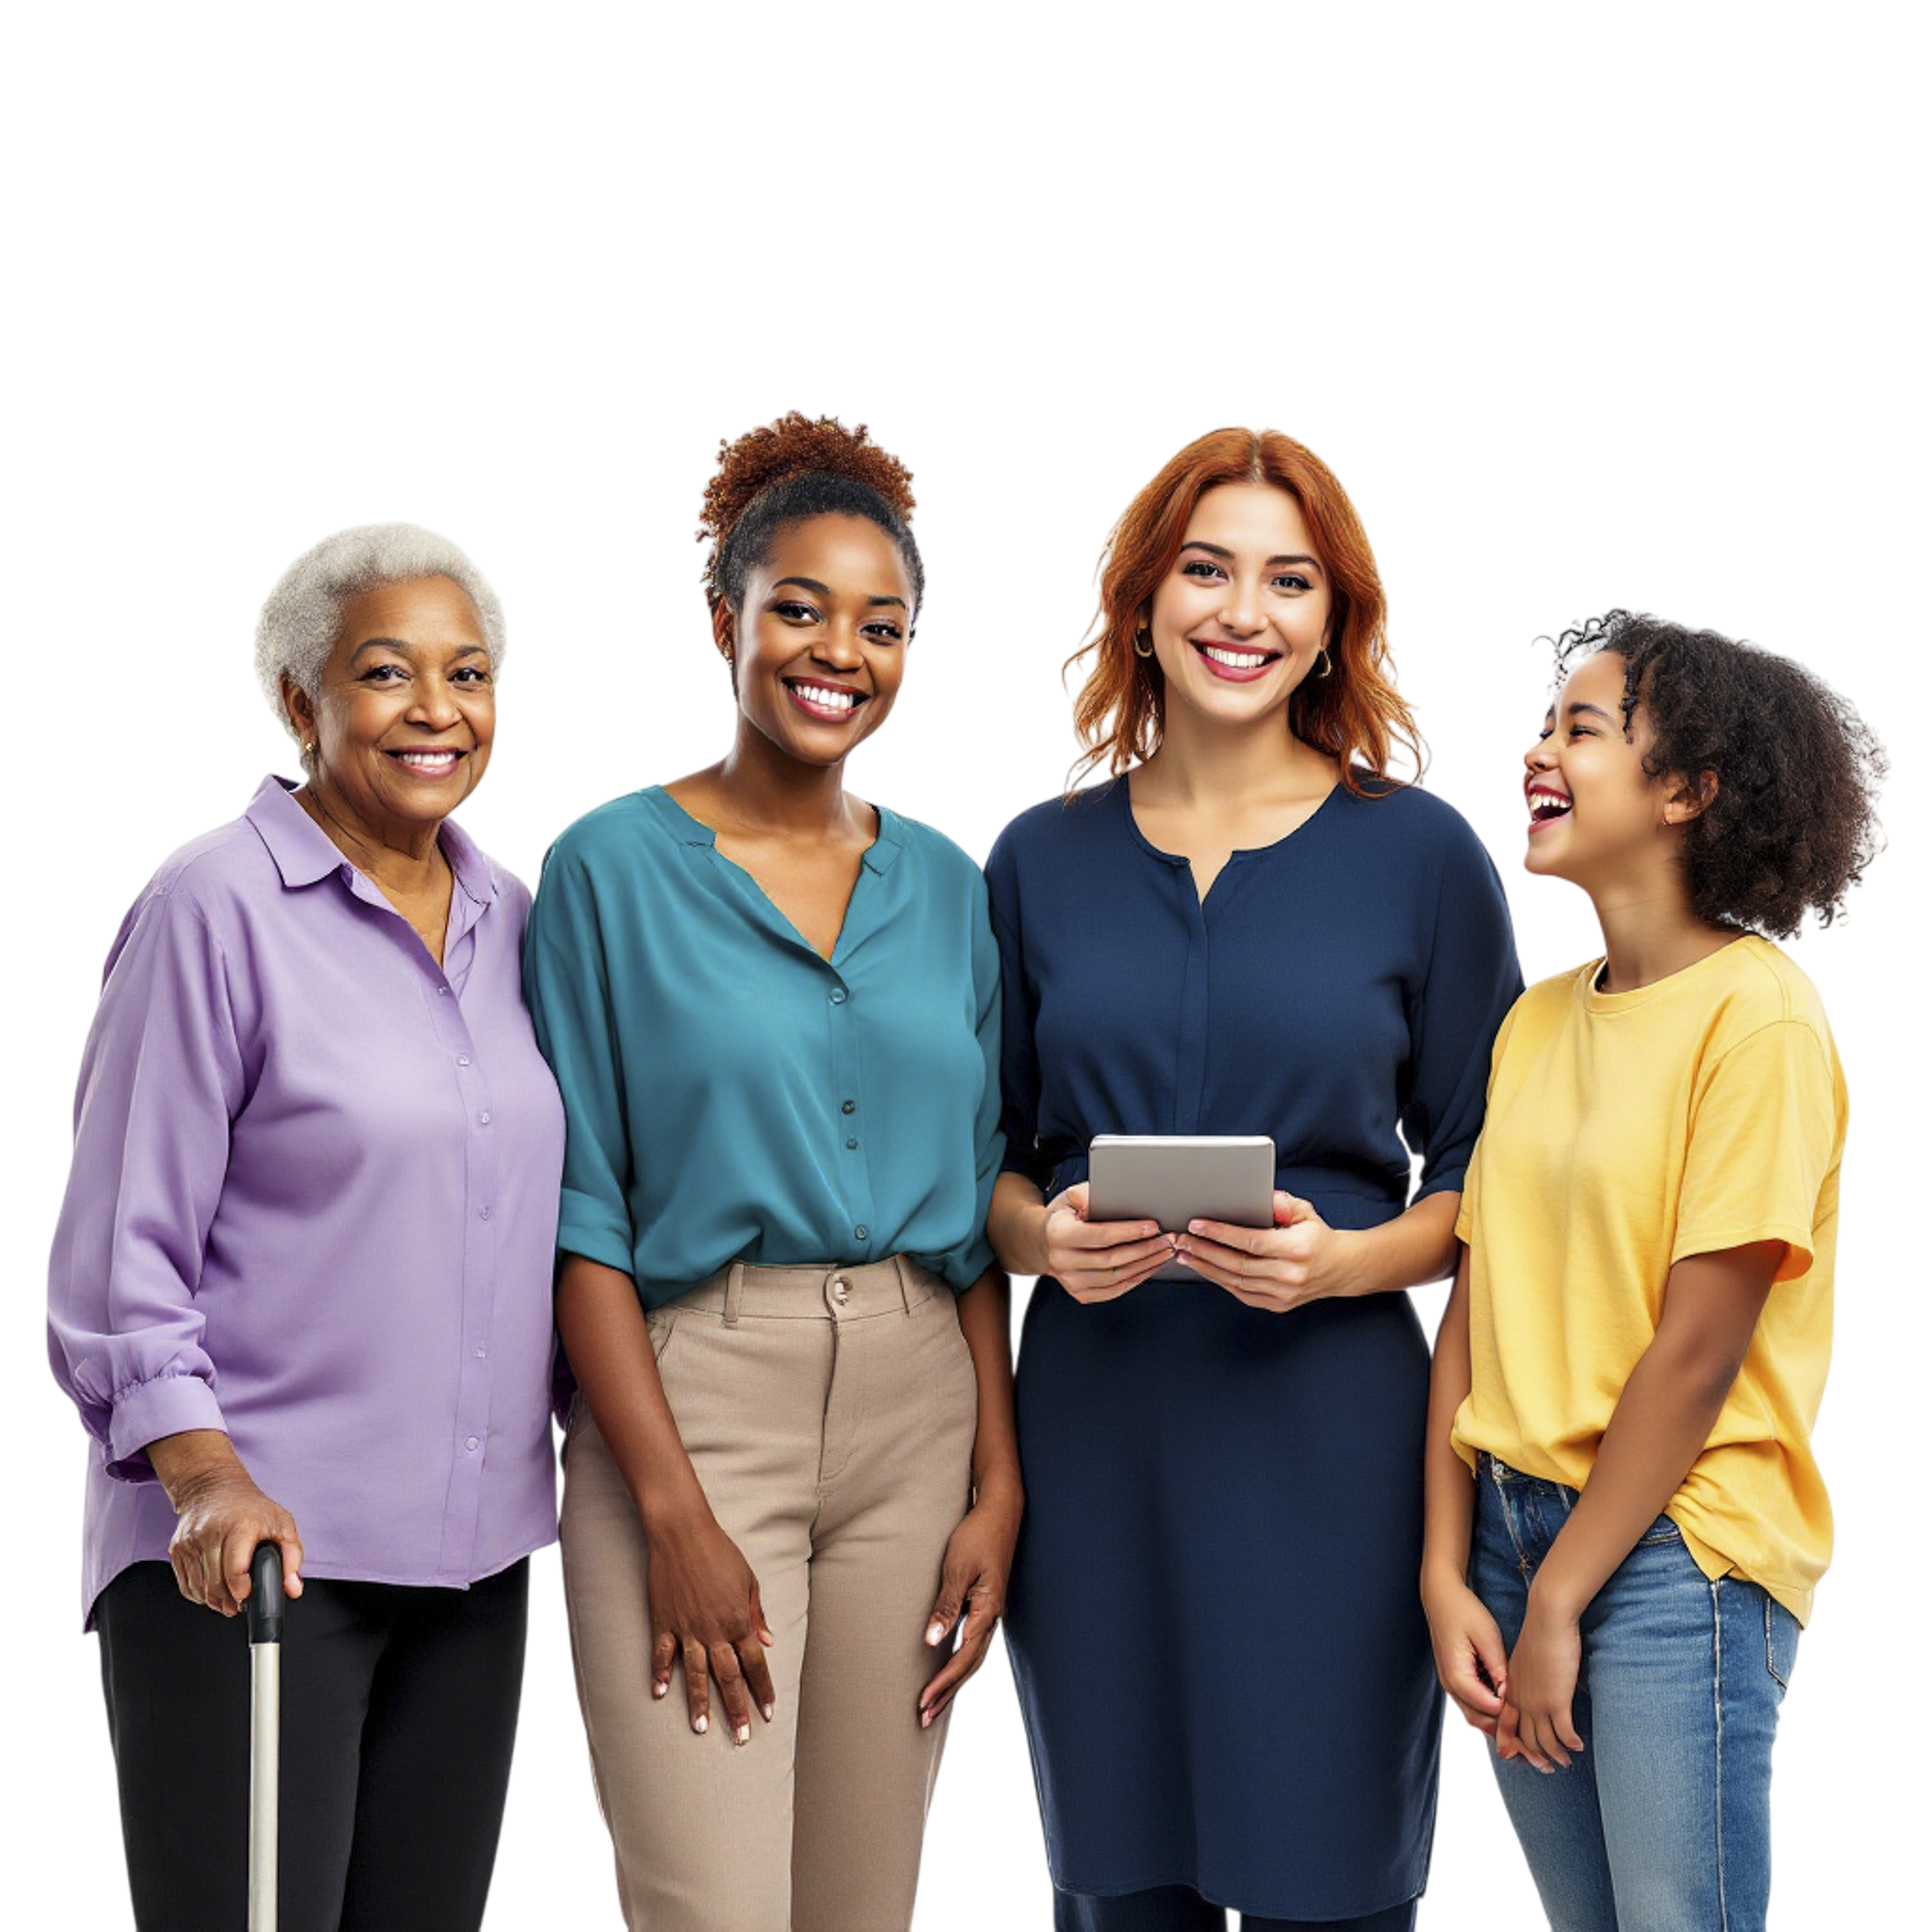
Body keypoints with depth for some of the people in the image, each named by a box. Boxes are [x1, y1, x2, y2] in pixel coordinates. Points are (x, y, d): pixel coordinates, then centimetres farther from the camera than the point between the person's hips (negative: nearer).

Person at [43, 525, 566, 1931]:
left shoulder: (509, 914, 11)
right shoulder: (218, 904, -7)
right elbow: (124, 1243, -7)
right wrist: (206, 1479, -18)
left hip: (470, 1548, 6)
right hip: (251, 1545, -6)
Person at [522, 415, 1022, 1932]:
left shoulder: (946, 885, 11)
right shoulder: (614, 867, -2)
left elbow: (977, 1217, 12)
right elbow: (583, 1214, -6)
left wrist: (998, 1490, 2)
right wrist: (676, 1512, -13)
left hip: (917, 1411, 4)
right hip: (694, 1405, -4)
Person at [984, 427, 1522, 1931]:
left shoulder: (1421, 858, 2)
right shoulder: (1040, 860, 9)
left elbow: (1477, 1183, 4)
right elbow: (988, 1163, 14)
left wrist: (1341, 1259, -15)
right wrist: (1044, 1236, -7)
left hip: (1324, 1429, -2)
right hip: (1092, 1427, 2)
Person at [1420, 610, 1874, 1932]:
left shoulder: (1756, 1013, -11)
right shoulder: (1541, 1016, 9)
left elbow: (1698, 1350, -14)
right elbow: (1475, 1307, 7)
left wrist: (1560, 1602, -11)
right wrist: (1448, 1575, -1)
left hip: (1677, 1546, -6)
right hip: (1511, 1523, 6)